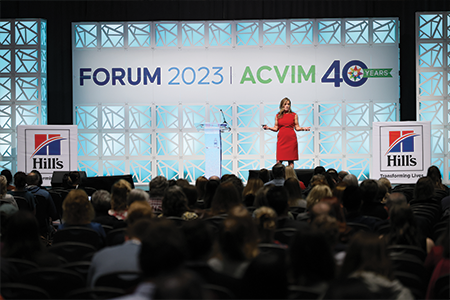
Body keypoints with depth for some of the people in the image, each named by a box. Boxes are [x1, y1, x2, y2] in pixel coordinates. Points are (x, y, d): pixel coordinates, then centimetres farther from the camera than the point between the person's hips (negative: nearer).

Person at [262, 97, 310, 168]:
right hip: (281, 139, 1)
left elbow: (297, 127, 7)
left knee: (291, 159, -1)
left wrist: (303, 128, -11)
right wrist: (268, 128, -5)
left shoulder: (294, 115, 7)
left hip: (291, 139, -1)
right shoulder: (278, 116, 10)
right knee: (279, 160, -5)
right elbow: (276, 128, 10)